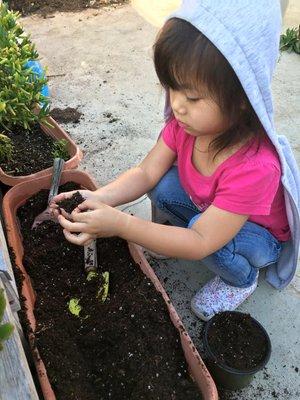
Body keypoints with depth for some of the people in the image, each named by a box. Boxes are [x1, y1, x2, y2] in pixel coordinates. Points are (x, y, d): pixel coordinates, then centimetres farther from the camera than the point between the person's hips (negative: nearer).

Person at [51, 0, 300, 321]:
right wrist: (98, 198, -38)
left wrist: (120, 225, -45)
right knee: (163, 186, -20)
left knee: (205, 235, -34)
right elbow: (147, 173, -20)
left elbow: (201, 243, -38)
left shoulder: (254, 166, -40)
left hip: (262, 235, -4)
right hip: (206, 207, 5)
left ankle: (242, 279, -2)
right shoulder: (187, 121, -21)